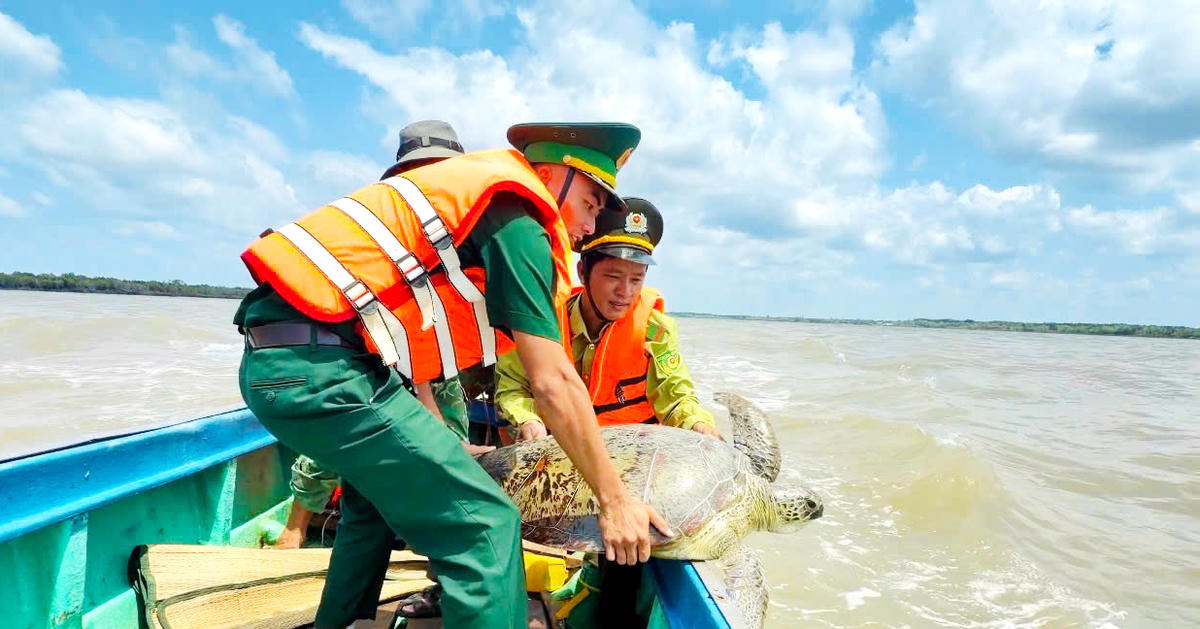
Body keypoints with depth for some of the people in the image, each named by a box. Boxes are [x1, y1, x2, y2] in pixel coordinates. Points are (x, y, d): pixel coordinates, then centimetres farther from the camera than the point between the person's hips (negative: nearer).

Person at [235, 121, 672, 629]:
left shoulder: (473, 190, 22)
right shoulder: (519, 221, -7)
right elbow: (553, 383, -12)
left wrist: (443, 450, 24)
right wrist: (614, 499, -3)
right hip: (320, 368, -11)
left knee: (383, 489, 31)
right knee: (485, 525, -9)